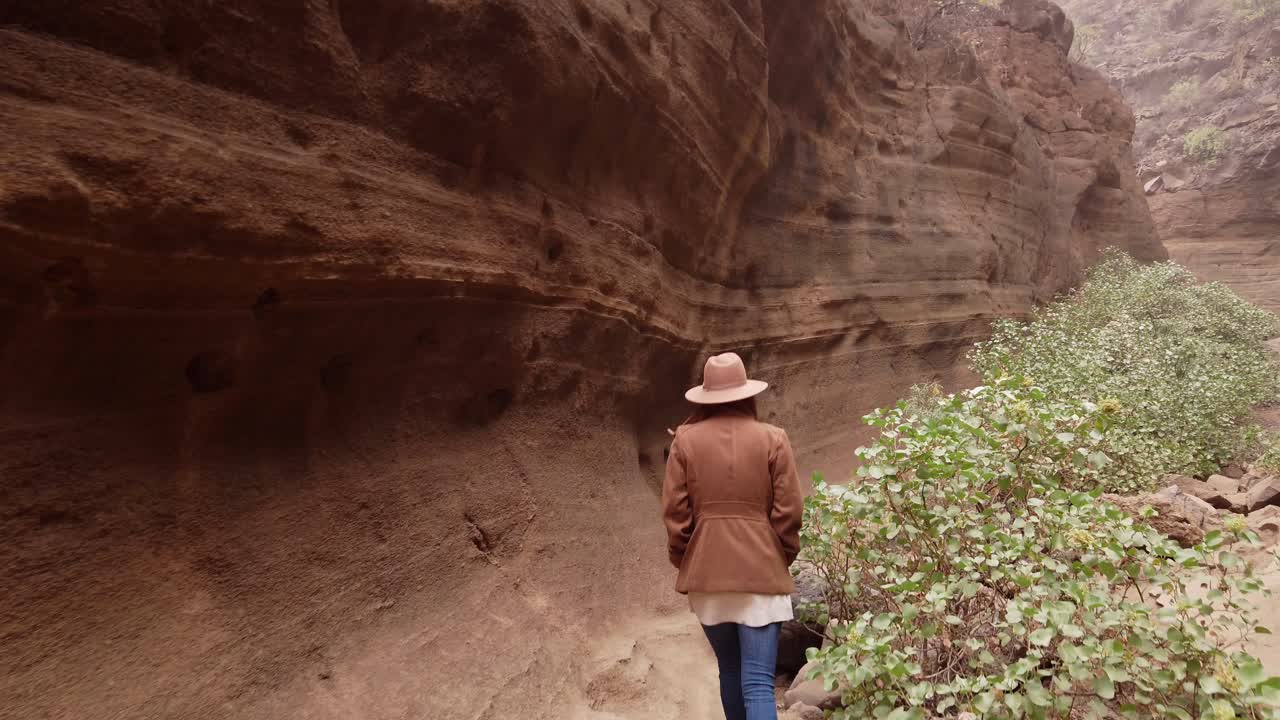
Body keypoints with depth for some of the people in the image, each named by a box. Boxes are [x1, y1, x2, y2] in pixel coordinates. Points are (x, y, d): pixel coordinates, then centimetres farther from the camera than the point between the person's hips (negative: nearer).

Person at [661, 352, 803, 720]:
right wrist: (783, 559, 13)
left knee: (730, 672, 19)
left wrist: (684, 561, 13)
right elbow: (788, 511, -4)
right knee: (758, 682, -3)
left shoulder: (686, 439, -1)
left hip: (707, 573, 2)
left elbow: (674, 512, -1)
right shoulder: (772, 439, -3)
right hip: (761, 572, -2)